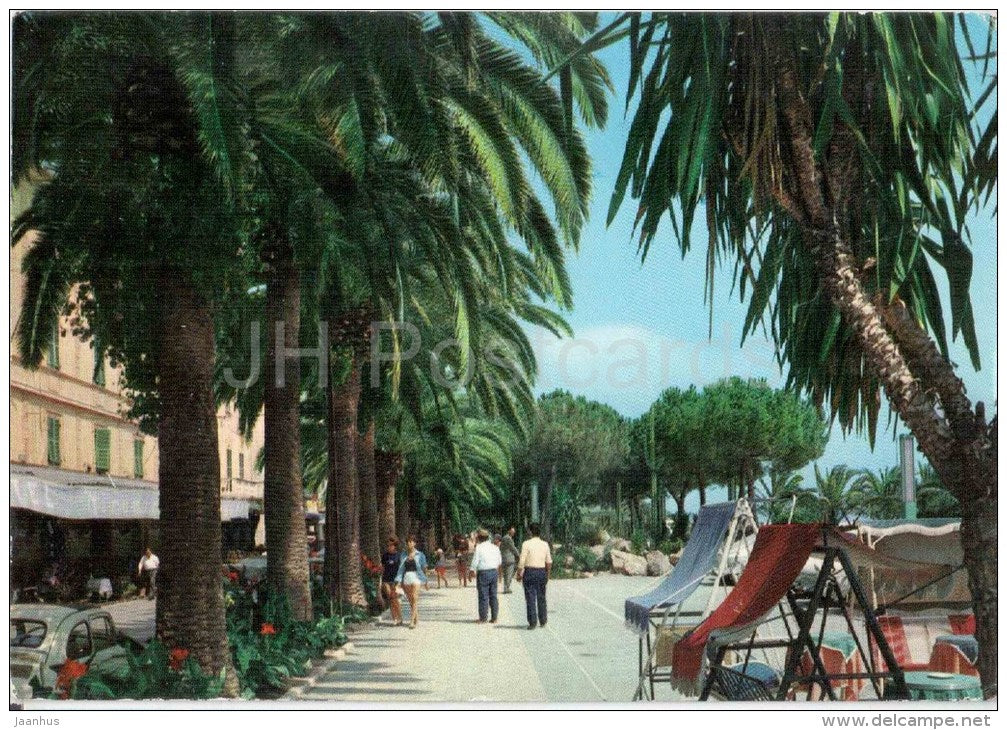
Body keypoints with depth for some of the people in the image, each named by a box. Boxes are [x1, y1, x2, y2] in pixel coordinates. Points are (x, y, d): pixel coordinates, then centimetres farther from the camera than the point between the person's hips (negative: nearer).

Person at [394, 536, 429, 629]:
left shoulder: (419, 555, 2)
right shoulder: (404, 555, 9)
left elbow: (424, 568, 7)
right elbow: (401, 568, 8)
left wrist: (425, 580, 8)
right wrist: (398, 580, -1)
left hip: (415, 577, -4)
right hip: (406, 577, 4)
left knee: (415, 599, -13)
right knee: (410, 600, 8)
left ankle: (412, 621, -18)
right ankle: (417, 618, 23)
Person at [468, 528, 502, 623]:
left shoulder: (478, 547, -9)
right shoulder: (495, 547, 8)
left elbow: (475, 561, -10)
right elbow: (499, 561, 15)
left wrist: (471, 570, 6)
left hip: (483, 573, -5)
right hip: (494, 572, 5)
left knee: (483, 596, 1)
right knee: (493, 595, 10)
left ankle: (483, 618, 3)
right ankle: (494, 618, 11)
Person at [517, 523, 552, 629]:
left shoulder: (526, 544, -9)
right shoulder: (545, 544, 3)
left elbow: (522, 561, -11)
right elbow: (549, 562, 5)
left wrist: (519, 574, -2)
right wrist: (547, 574, 17)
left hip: (529, 572, -4)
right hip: (542, 572, 4)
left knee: (530, 598, 0)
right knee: (541, 597, 15)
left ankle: (532, 622, -1)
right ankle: (543, 620, 22)